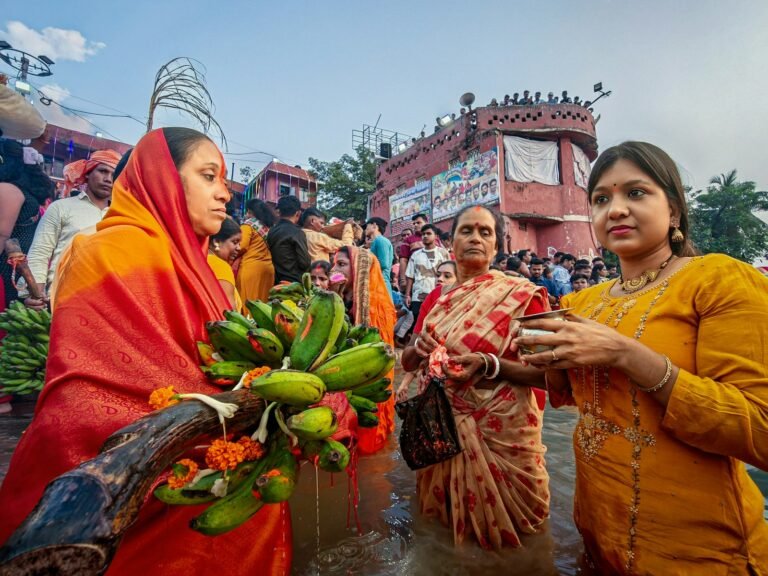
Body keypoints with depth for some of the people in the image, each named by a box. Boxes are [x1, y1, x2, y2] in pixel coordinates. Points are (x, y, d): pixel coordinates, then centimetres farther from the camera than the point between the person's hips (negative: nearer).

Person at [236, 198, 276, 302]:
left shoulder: (248, 225, -3)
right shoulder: (269, 226, 14)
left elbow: (242, 247, -11)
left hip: (251, 267, -6)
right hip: (268, 267, 6)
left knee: (248, 301, -1)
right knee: (262, 303, 10)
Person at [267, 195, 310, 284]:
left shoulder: (271, 231, 7)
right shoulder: (297, 232, -13)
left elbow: (271, 257, 13)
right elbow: (305, 262, -13)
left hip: (276, 281, 7)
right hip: (293, 282, -7)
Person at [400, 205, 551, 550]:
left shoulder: (522, 294, -10)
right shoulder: (437, 298, 3)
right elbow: (407, 362, 8)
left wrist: (489, 365, -28)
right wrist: (419, 347, -14)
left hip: (499, 430, -4)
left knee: (501, 532, 18)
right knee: (442, 520, 26)